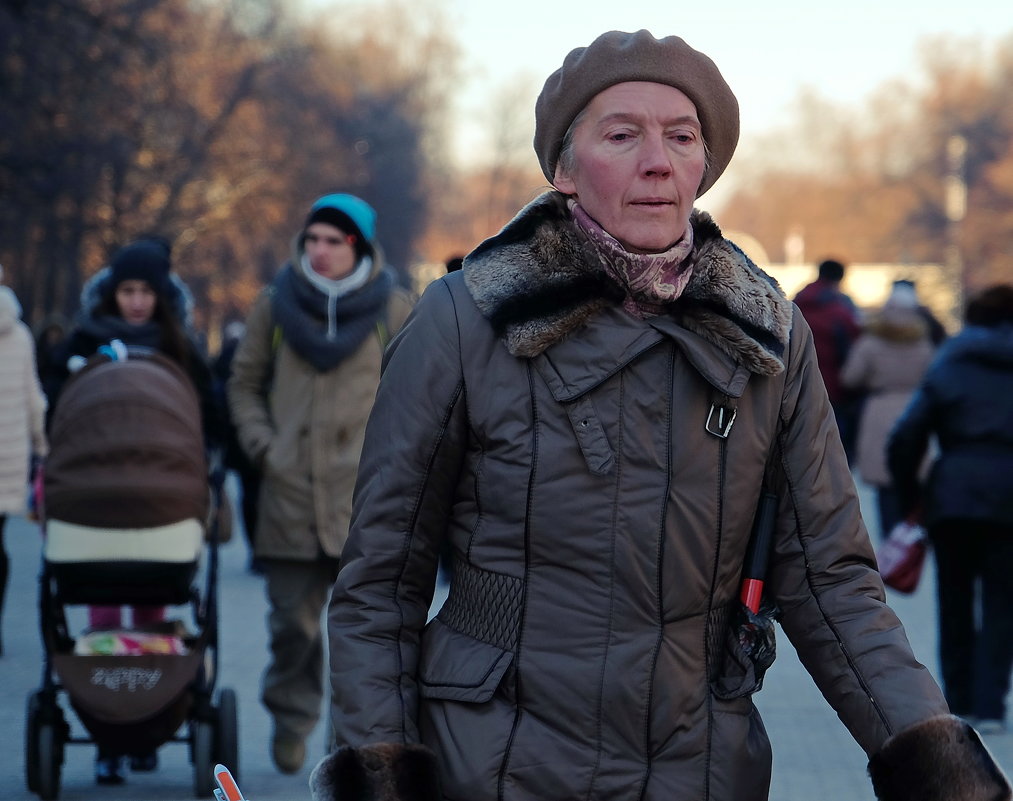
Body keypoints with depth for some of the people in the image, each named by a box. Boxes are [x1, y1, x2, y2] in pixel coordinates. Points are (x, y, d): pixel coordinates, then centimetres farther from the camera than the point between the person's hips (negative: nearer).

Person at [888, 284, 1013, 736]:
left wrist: (909, 500, 7)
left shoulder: (949, 368, 7)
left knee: (955, 603, 13)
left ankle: (958, 702, 17)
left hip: (953, 495, 0)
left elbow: (905, 439, -2)